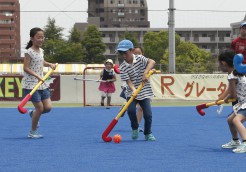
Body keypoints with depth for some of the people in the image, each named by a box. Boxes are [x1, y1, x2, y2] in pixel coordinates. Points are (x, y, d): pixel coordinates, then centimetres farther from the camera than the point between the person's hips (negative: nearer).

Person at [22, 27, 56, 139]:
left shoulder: (41, 51, 10)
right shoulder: (29, 52, -13)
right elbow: (26, 68, -18)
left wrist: (50, 64, 10)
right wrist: (37, 76, -26)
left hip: (41, 84, 7)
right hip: (31, 84, -7)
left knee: (48, 107, 1)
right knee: (40, 107, -7)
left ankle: (33, 114, 31)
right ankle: (33, 132, 8)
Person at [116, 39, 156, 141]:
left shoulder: (140, 59, -5)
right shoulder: (122, 68, -7)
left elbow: (152, 62, -18)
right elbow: (128, 81, -15)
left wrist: (145, 72, -30)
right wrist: (133, 89, -34)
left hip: (144, 92, 0)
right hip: (132, 93, 0)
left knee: (148, 114, -9)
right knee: (131, 110, -23)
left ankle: (148, 133, 15)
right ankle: (135, 128, 6)